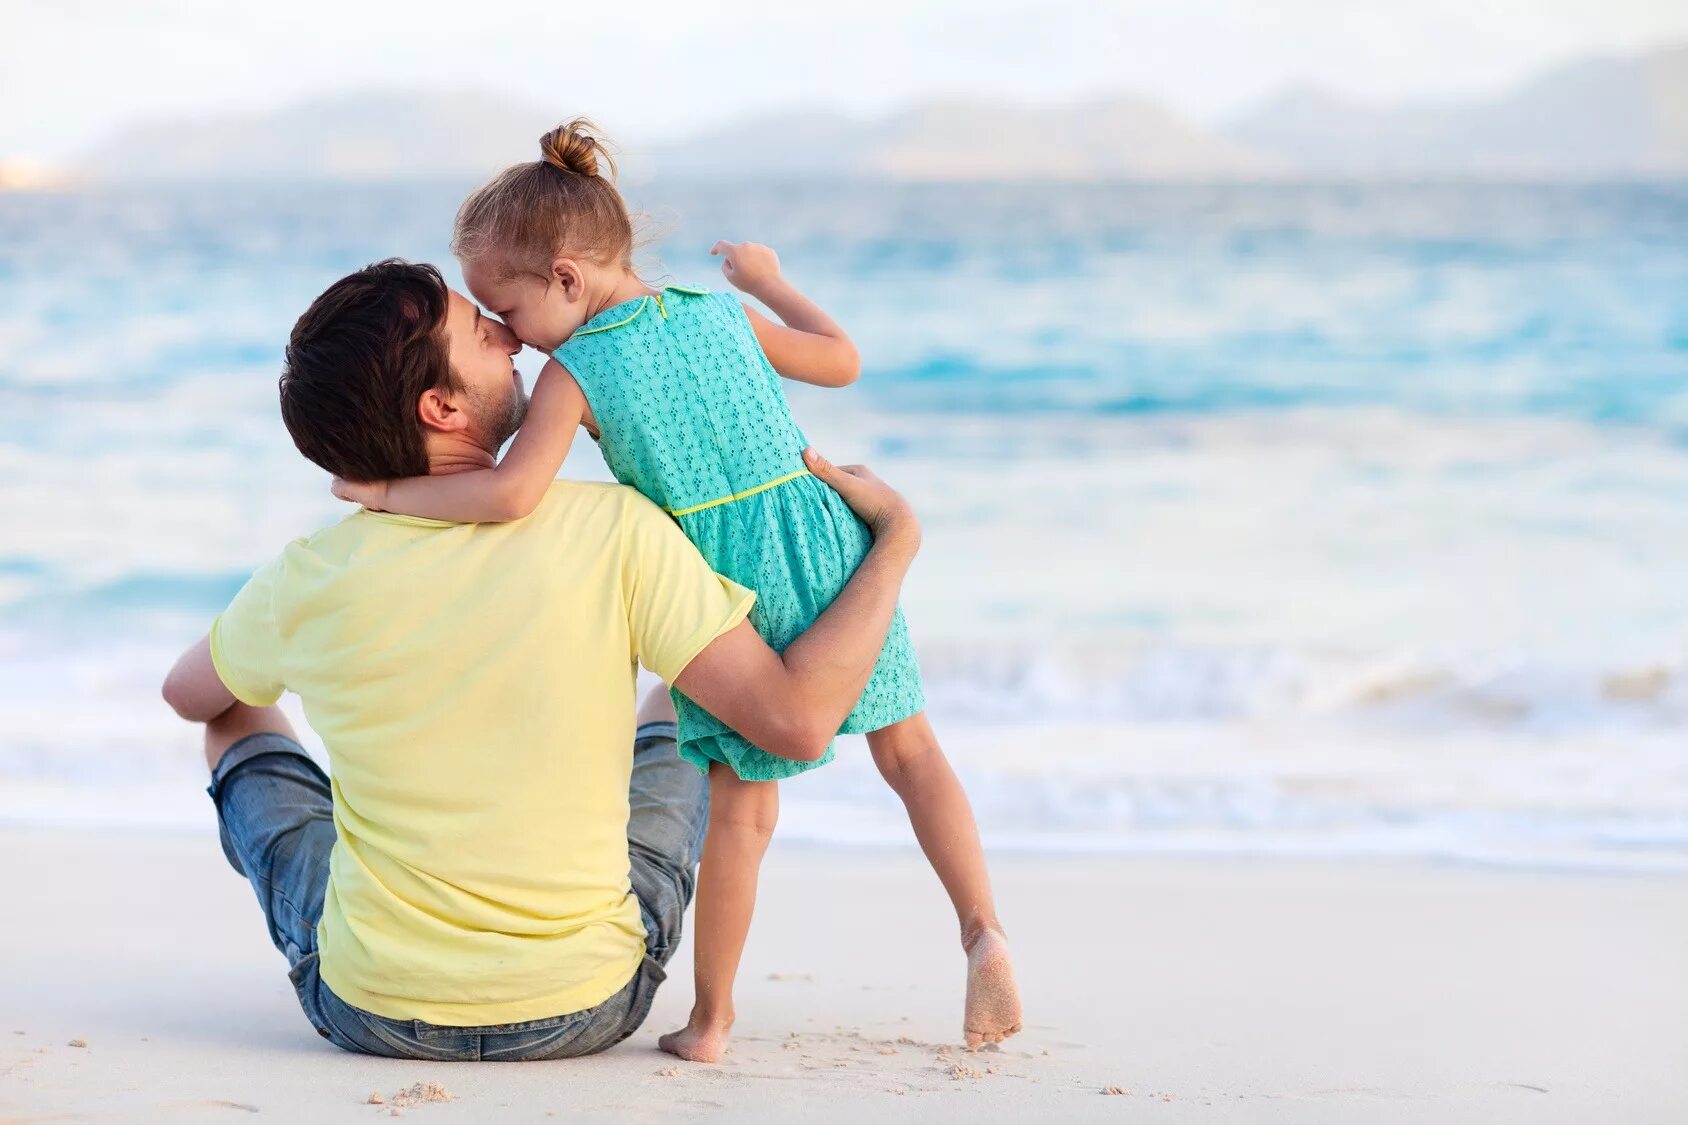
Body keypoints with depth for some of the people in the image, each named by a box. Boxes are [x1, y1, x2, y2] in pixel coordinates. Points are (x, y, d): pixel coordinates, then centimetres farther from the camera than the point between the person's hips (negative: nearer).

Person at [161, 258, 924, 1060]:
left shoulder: (305, 581, -10)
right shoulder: (614, 530, -19)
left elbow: (188, 697, 12)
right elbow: (796, 719, -21)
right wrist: (896, 539, -8)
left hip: (373, 1014, 0)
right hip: (587, 1011, 0)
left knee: (239, 726, 26)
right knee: (677, 720, 27)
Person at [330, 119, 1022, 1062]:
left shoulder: (574, 373, -10)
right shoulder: (723, 315, 6)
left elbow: (511, 494, -24)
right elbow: (842, 360, 20)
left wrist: (389, 491, -11)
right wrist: (769, 282, 35)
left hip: (734, 592, -3)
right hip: (831, 550, 4)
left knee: (741, 804, 9)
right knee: (908, 745, 15)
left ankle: (713, 1019, 20)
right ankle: (983, 931, 1)